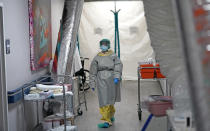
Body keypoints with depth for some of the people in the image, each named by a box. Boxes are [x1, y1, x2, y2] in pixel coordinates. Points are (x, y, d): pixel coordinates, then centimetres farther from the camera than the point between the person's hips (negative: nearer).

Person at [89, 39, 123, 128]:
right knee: (104, 99, -5)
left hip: (111, 79, 0)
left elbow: (118, 66, -6)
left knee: (109, 99, 7)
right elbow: (92, 72, 10)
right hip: (101, 80, 0)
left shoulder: (113, 56, 6)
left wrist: (117, 77, -21)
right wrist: (92, 84, 6)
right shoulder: (97, 58, 8)